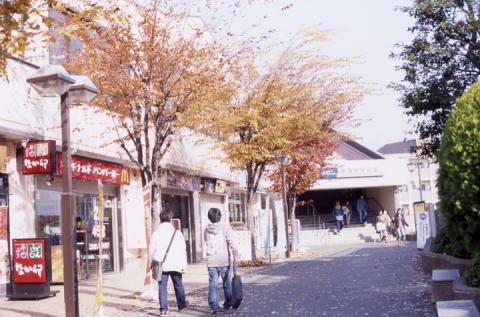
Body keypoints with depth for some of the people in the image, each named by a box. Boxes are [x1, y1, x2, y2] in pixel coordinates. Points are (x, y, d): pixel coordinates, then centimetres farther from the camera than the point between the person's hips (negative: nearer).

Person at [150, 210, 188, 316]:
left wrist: (155, 261, 18)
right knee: (178, 285, 14)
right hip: (175, 264, 0)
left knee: (162, 286, 2)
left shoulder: (156, 233, 1)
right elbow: (183, 250, -1)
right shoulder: (177, 232, -1)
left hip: (161, 265, 0)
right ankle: (182, 305, 26)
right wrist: (184, 265, 4)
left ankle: (163, 308, -5)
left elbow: (152, 250, 4)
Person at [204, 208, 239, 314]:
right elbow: (232, 242, -15)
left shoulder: (207, 230, 6)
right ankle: (227, 304, 19)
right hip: (224, 260, -2)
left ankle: (213, 306, -5)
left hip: (211, 261, 2)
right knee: (227, 283, 11)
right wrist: (235, 254, -18)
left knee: (212, 284, 2)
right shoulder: (225, 227, -6)